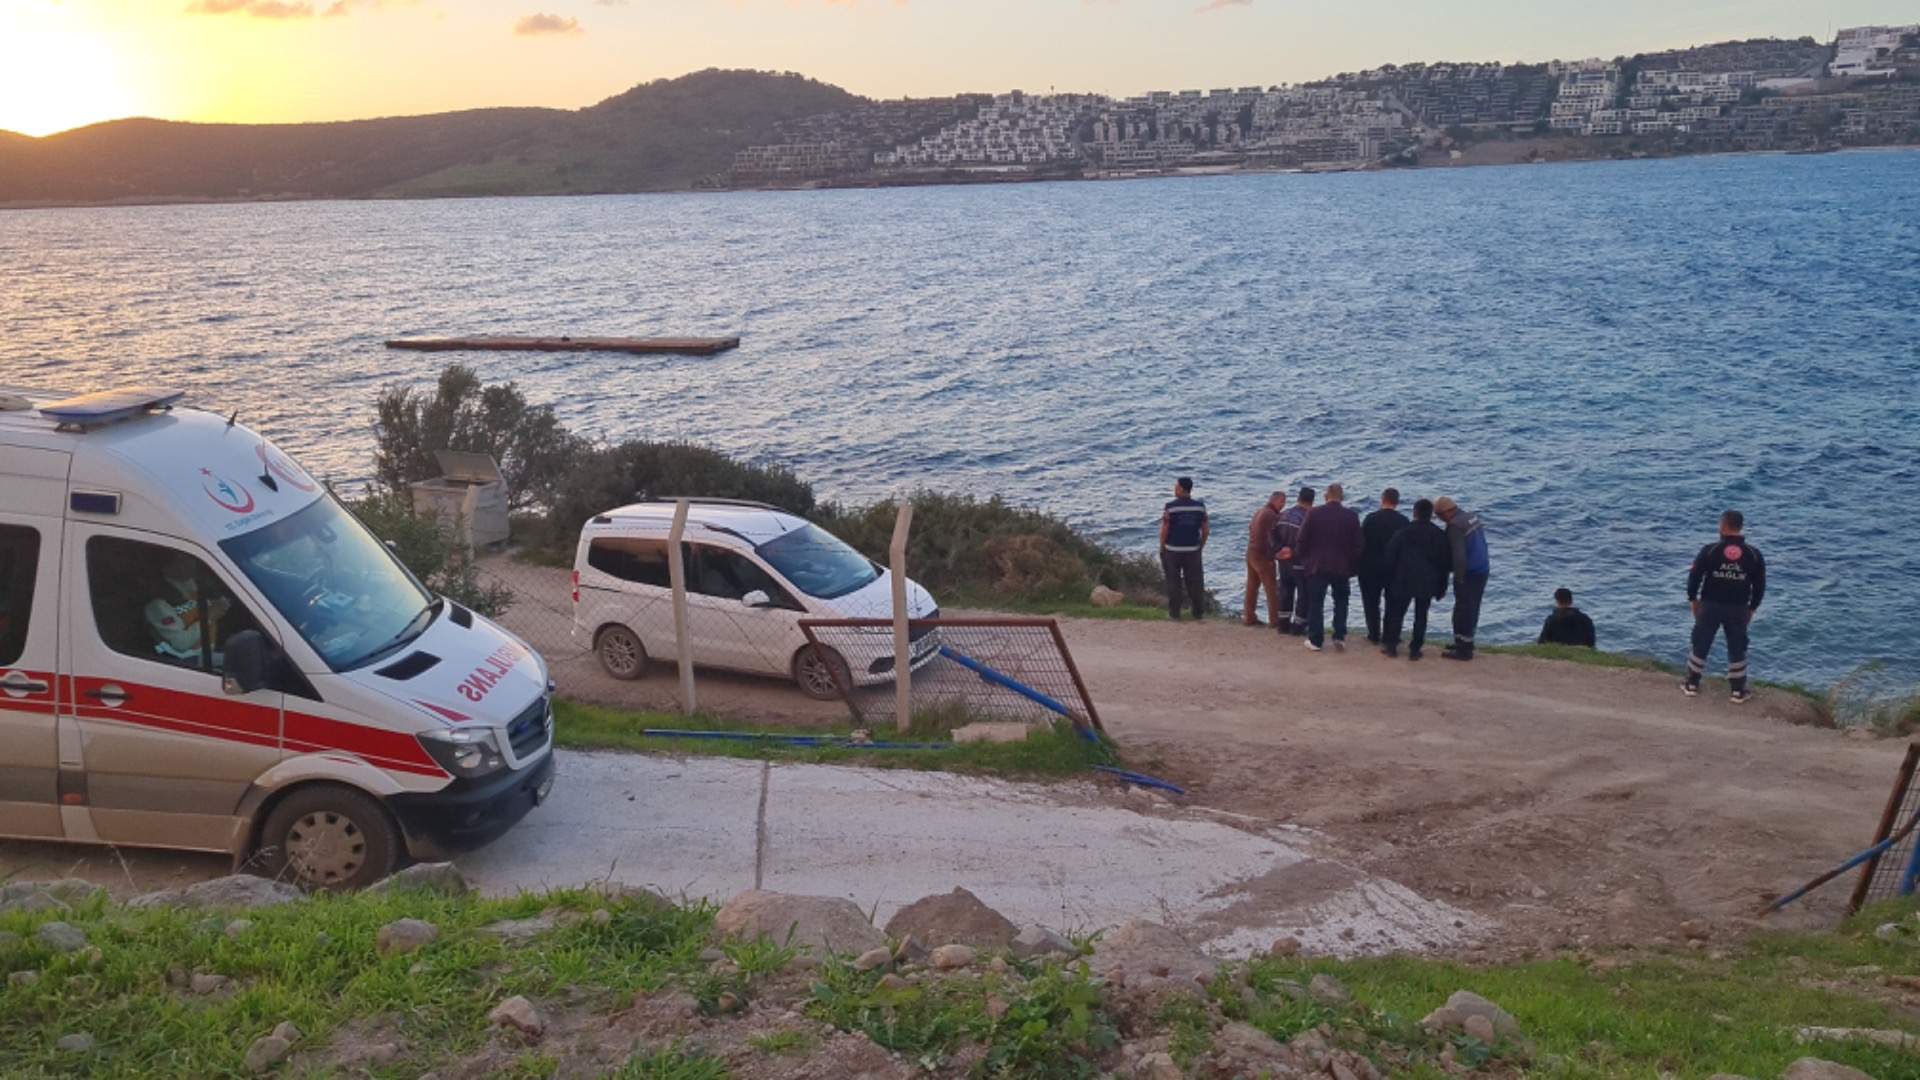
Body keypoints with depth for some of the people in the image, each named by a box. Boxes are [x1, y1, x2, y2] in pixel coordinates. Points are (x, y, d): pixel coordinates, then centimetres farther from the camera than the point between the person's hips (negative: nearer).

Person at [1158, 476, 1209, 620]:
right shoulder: (1200, 506, -2)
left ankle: (1174, 612, 11)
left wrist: (1162, 548, 2)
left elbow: (1164, 530, -11)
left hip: (1172, 550, -2)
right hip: (1192, 550, 2)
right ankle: (1198, 611, 15)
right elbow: (1205, 530, 1)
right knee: (1195, 581, 11)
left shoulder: (1171, 507, -12)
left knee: (1173, 582, 8)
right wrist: (1200, 546, 14)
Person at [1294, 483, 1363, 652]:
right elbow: (1358, 544, -1)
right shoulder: (1352, 517, -4)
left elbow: (1303, 540, -4)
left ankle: (1315, 640, 8)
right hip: (1342, 567, 1)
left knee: (1316, 603, 8)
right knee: (1341, 602, 17)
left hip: (1317, 566, -1)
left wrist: (1304, 560, 10)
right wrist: (1355, 567, 11)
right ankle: (1339, 637, 8)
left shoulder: (1314, 513, -7)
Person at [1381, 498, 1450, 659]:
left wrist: (1389, 582, 8)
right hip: (1427, 584, 1)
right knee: (1421, 616, 7)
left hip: (1403, 582, -1)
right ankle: (1415, 649, 5)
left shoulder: (1402, 533, -4)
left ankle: (1391, 645, 13)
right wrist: (1441, 588, 11)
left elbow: (1390, 559, -1)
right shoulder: (1440, 536, 1)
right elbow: (1445, 563, 4)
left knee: (1396, 613, 11)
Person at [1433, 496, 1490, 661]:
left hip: (1468, 573, -9)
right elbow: (1482, 544, 15)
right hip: (1482, 570, 9)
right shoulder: (1472, 518, 10)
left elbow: (1459, 554, -24)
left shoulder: (1455, 526, -18)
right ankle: (1465, 642, 29)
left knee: (1463, 610, -2)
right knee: (1472, 608, 18)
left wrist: (1459, 577, -16)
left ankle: (1463, 649, 2)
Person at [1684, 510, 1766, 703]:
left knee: (1701, 645, 12)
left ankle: (1692, 685, 20)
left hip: (1710, 606, -1)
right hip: (1738, 609, 1)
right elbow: (1760, 585, 1)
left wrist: (1693, 599, 8)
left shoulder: (1710, 550, -10)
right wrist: (1752, 608, 13)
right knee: (1737, 649, 11)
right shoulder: (1753, 554, -4)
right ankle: (1738, 692, 15)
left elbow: (1694, 576, -6)